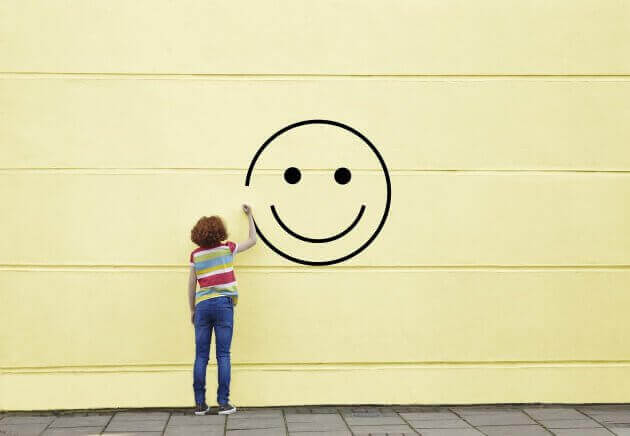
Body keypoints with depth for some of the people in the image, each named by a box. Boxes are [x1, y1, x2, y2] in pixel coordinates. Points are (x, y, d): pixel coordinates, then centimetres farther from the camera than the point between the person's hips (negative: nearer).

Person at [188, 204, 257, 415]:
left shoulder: (196, 254, 7)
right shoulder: (227, 248, 3)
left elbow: (191, 284, 8)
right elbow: (252, 240, 19)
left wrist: (192, 309, 18)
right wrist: (249, 216, 30)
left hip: (202, 305, 2)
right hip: (223, 304, -2)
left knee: (201, 356, 4)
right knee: (223, 355, -1)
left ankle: (200, 404, 4)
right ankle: (223, 403, -1)